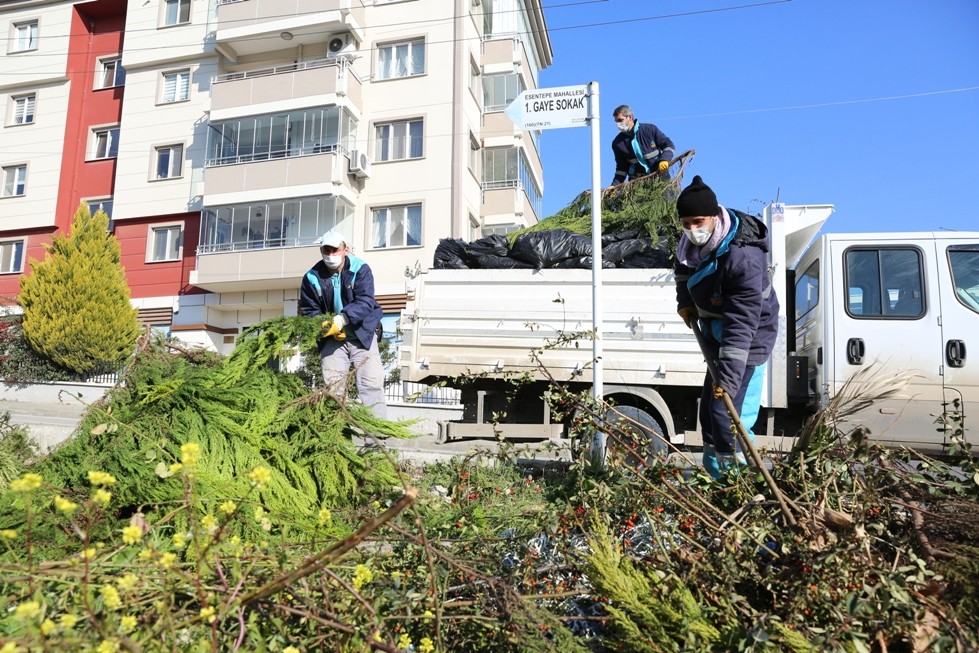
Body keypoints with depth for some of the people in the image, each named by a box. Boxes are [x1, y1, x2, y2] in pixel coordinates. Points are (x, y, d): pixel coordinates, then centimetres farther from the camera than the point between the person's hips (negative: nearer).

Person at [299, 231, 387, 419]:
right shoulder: (312, 277, -5)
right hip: (331, 339, 2)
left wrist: (342, 319, -38)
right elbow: (309, 311, -1)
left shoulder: (360, 269, -12)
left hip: (362, 334, -2)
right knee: (332, 388, 2)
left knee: (372, 385, -8)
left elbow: (365, 301, -23)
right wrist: (325, 325, -22)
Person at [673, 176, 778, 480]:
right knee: (709, 409, 16)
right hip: (717, 333, 9)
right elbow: (684, 267, 19)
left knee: (728, 415, -15)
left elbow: (742, 324, -35)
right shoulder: (694, 242, -7)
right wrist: (685, 302, 6)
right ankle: (715, 471, 33)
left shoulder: (744, 258, -32)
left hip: (748, 339, -9)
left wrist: (728, 376, -38)